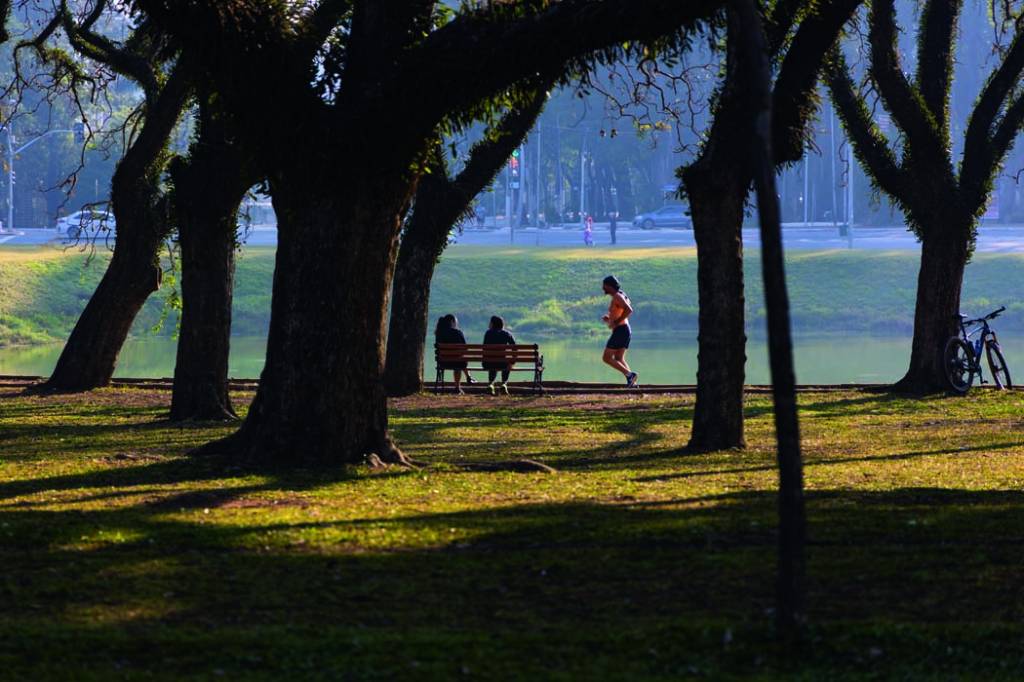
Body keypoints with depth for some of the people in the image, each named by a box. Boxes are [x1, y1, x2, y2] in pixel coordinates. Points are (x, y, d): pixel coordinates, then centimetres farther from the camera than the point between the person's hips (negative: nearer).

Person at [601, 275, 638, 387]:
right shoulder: (619, 296, 18)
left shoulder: (617, 296, -12)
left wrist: (616, 322, -21)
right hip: (626, 329, 10)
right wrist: (608, 319, 12)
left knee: (607, 358, -7)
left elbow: (629, 310, -27)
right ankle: (631, 382, -3)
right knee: (619, 359, 10)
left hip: (620, 330, -10)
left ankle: (629, 374, -16)